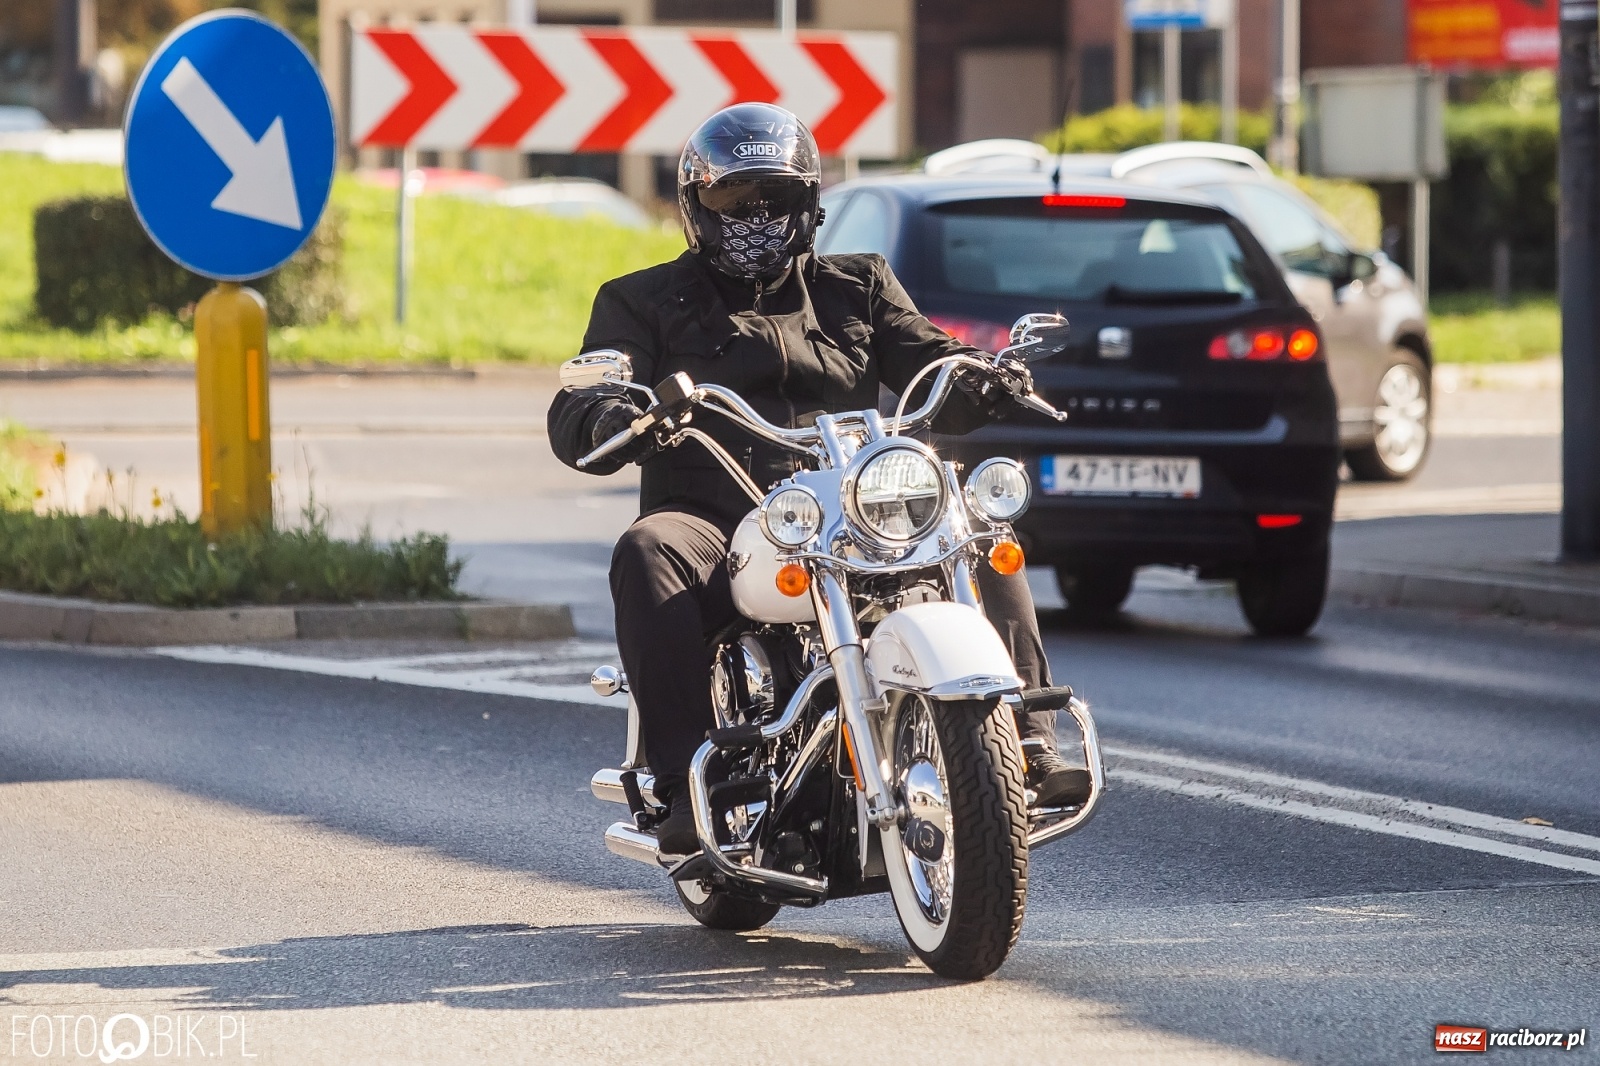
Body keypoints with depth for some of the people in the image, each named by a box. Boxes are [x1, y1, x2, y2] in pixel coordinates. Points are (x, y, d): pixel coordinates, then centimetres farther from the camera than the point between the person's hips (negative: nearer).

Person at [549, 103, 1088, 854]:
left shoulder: (857, 290, 23)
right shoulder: (645, 303, 16)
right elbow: (573, 415, 1)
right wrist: (617, 420, -24)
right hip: (715, 528, -2)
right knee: (647, 553, -36)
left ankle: (1029, 754, -25)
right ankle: (688, 785, -41)